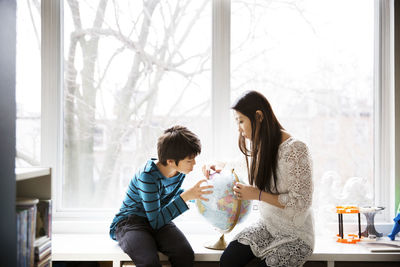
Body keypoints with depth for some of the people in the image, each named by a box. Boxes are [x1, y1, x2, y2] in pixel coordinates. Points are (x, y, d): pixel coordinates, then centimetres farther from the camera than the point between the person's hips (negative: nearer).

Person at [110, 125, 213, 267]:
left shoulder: (179, 171, -3)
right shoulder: (147, 176, -25)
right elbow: (155, 222, -25)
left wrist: (194, 192, 4)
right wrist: (186, 196, -29)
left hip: (159, 219, 6)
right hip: (130, 222, -6)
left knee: (186, 254, -26)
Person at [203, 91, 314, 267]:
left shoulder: (295, 149, -22)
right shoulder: (256, 144, 0)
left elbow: (301, 203, -21)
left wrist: (258, 195, -22)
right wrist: (220, 168, 6)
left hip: (295, 234, -6)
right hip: (266, 225, 6)